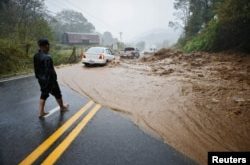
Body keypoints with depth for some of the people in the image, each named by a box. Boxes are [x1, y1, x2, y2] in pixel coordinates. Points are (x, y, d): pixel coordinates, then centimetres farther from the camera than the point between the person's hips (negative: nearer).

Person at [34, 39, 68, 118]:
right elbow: (49, 71, -26)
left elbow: (36, 68, 11)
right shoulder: (47, 57, -26)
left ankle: (41, 112, 18)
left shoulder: (36, 56, 1)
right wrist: (52, 83, -21)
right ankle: (62, 107, 33)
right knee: (57, 94, 13)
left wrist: (38, 77, 21)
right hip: (49, 79, -7)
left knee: (43, 95, 17)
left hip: (41, 79, 8)